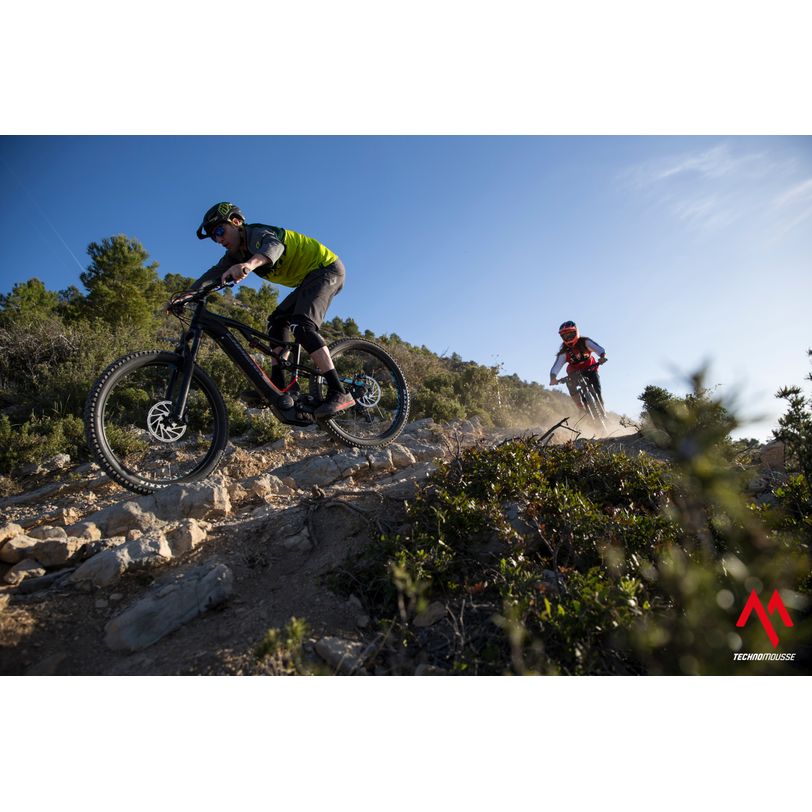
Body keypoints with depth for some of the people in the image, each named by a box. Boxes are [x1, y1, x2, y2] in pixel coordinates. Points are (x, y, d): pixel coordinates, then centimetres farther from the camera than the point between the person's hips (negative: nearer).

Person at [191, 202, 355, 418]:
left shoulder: (256, 233, -17)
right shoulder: (237, 253, 12)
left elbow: (274, 246, -40)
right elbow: (215, 273, 5)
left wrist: (250, 264, -59)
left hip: (327, 268, -10)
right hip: (309, 278, 10)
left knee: (301, 324, -26)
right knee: (277, 320, 5)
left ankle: (339, 393, -36)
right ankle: (277, 385, -2)